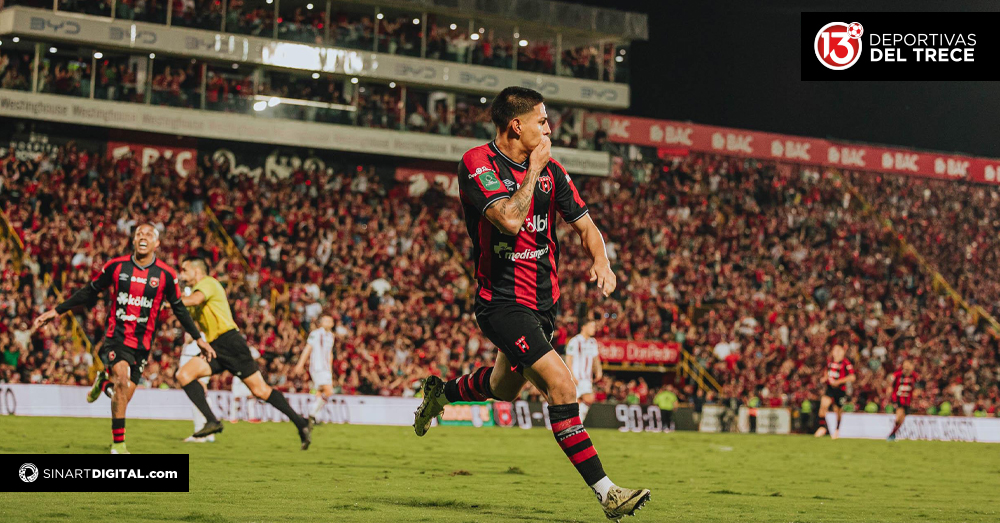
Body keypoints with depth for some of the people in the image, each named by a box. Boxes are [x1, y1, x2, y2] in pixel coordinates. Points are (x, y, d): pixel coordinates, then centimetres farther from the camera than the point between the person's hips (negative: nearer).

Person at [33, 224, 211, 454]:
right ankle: (118, 443, -13)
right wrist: (57, 311, 10)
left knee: (125, 396, -1)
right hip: (116, 336, -2)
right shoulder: (116, 266, -2)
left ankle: (105, 380, 37)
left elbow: (179, 308, 11)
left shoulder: (166, 275, -2)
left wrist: (198, 338, 13)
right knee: (122, 379, -24)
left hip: (142, 343, 2)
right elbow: (89, 292, 10)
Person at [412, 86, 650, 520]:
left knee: (505, 387, 25)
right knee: (561, 386, -20)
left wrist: (601, 259, -8)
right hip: (502, 301, -8)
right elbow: (509, 220, -27)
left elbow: (584, 224, 12)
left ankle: (441, 392, 55)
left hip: (543, 300, 8)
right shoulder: (477, 164, -13)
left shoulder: (550, 169, 7)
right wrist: (534, 169, -17)